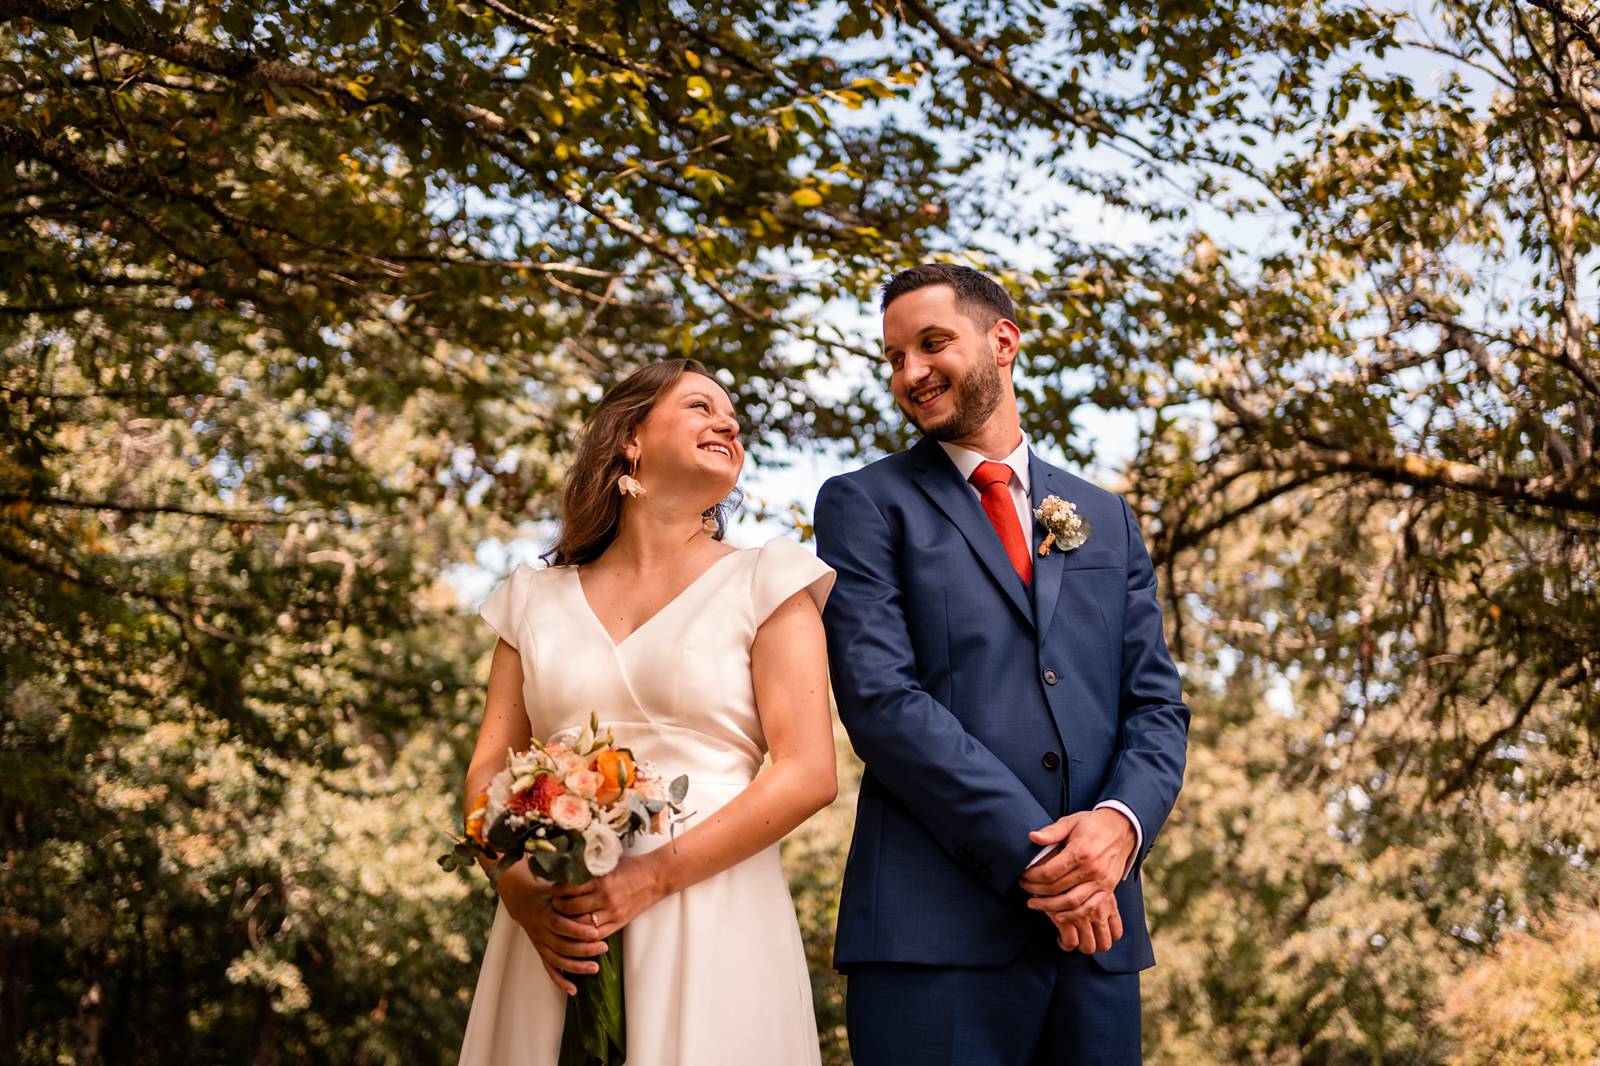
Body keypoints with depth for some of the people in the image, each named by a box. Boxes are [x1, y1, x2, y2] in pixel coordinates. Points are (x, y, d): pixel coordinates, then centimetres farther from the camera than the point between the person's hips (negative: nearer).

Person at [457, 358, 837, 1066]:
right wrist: (523, 893, -11)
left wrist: (654, 876, -14)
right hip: (556, 923, 2)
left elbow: (808, 774, -5)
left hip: (711, 925, -2)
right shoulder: (537, 601, 12)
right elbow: (488, 774, 9)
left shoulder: (762, 583, 4)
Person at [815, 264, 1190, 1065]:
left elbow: (1155, 702, 11)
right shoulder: (865, 505, 5)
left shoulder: (1105, 518, 17)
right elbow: (879, 697, -8)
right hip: (936, 926, -3)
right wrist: (1029, 851, -14)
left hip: (1096, 919, 4)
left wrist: (1121, 820, -10)